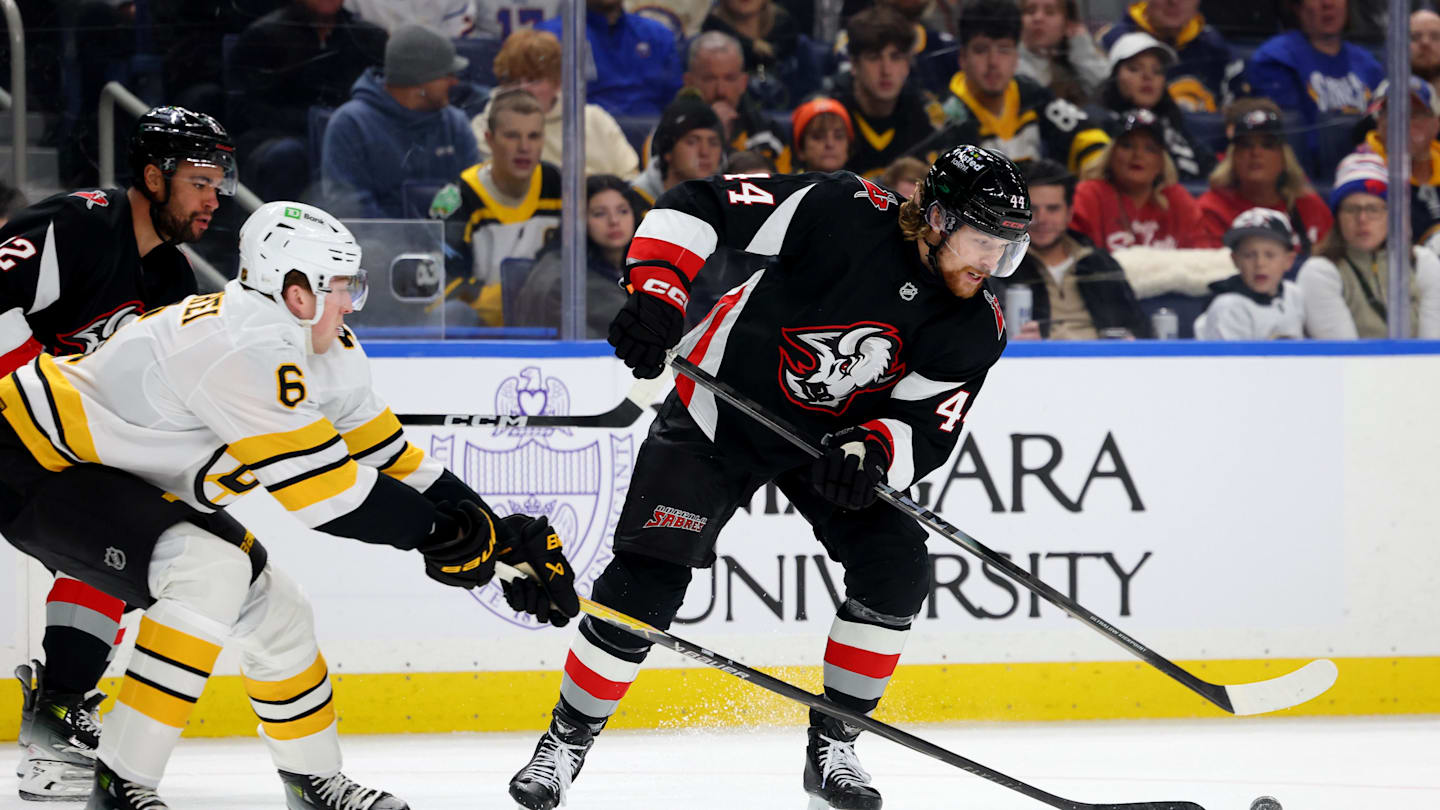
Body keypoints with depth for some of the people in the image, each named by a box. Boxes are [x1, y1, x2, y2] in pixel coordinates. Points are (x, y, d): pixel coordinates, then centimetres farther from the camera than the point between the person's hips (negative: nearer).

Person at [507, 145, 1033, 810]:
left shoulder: (976, 328, -15)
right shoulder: (844, 213, -27)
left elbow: (926, 431, -17)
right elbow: (695, 208, -23)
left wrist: (871, 451, -38)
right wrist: (655, 293, -36)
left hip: (841, 437, 4)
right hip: (721, 413, -4)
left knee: (896, 570, -14)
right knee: (647, 580, -11)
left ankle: (832, 749, 1)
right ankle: (565, 741, 7)